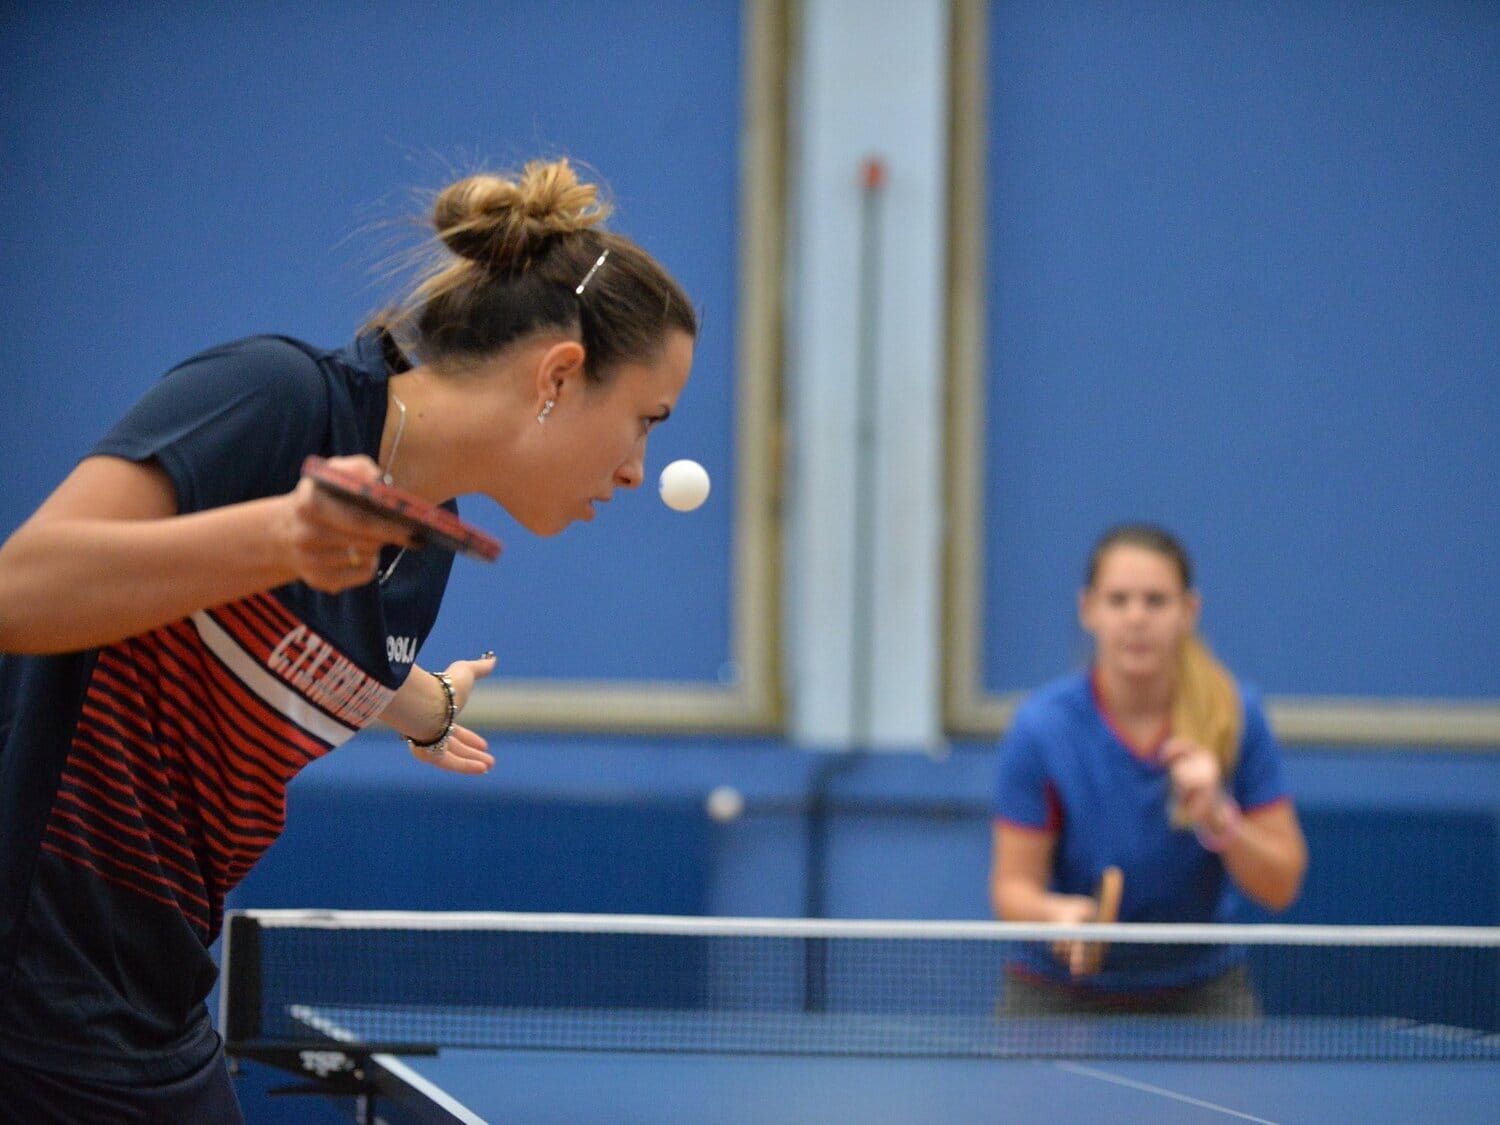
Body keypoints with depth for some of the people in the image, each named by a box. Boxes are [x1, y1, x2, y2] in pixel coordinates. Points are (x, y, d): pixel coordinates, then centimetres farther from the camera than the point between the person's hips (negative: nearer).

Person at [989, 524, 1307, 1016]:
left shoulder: (1237, 715, -10)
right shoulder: (1042, 728, -14)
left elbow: (1281, 886, -8)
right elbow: (1013, 884, -10)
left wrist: (1219, 818, -25)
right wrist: (1057, 914, -31)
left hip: (1201, 991, 1)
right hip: (1060, 990, -1)